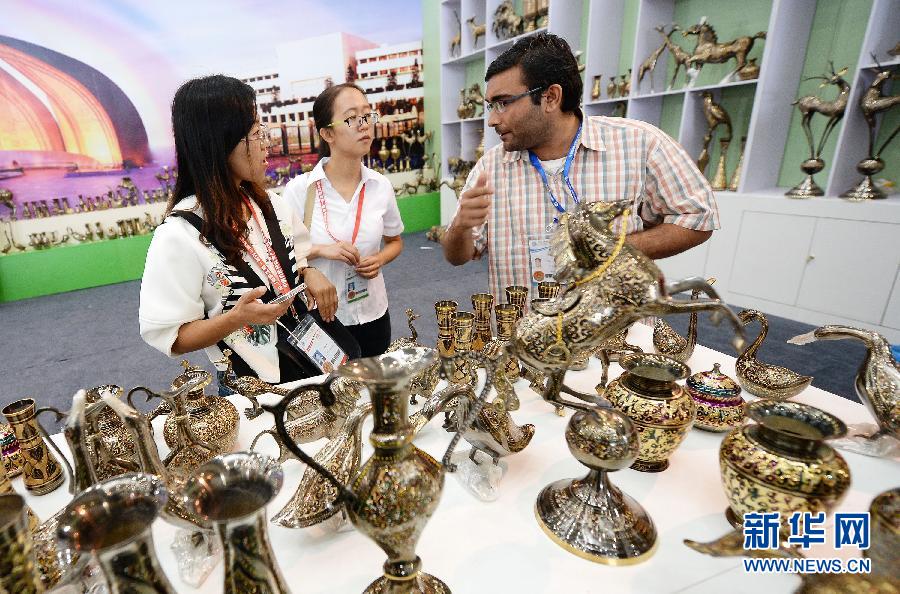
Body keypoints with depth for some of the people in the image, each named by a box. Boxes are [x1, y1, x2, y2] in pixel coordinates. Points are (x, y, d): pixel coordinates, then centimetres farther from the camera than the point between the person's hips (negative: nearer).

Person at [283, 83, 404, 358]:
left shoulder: (381, 186, -3)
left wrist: (379, 259, -9)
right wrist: (320, 250, -21)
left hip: (373, 315, 3)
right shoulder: (299, 190, -11)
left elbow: (395, 241, 11)